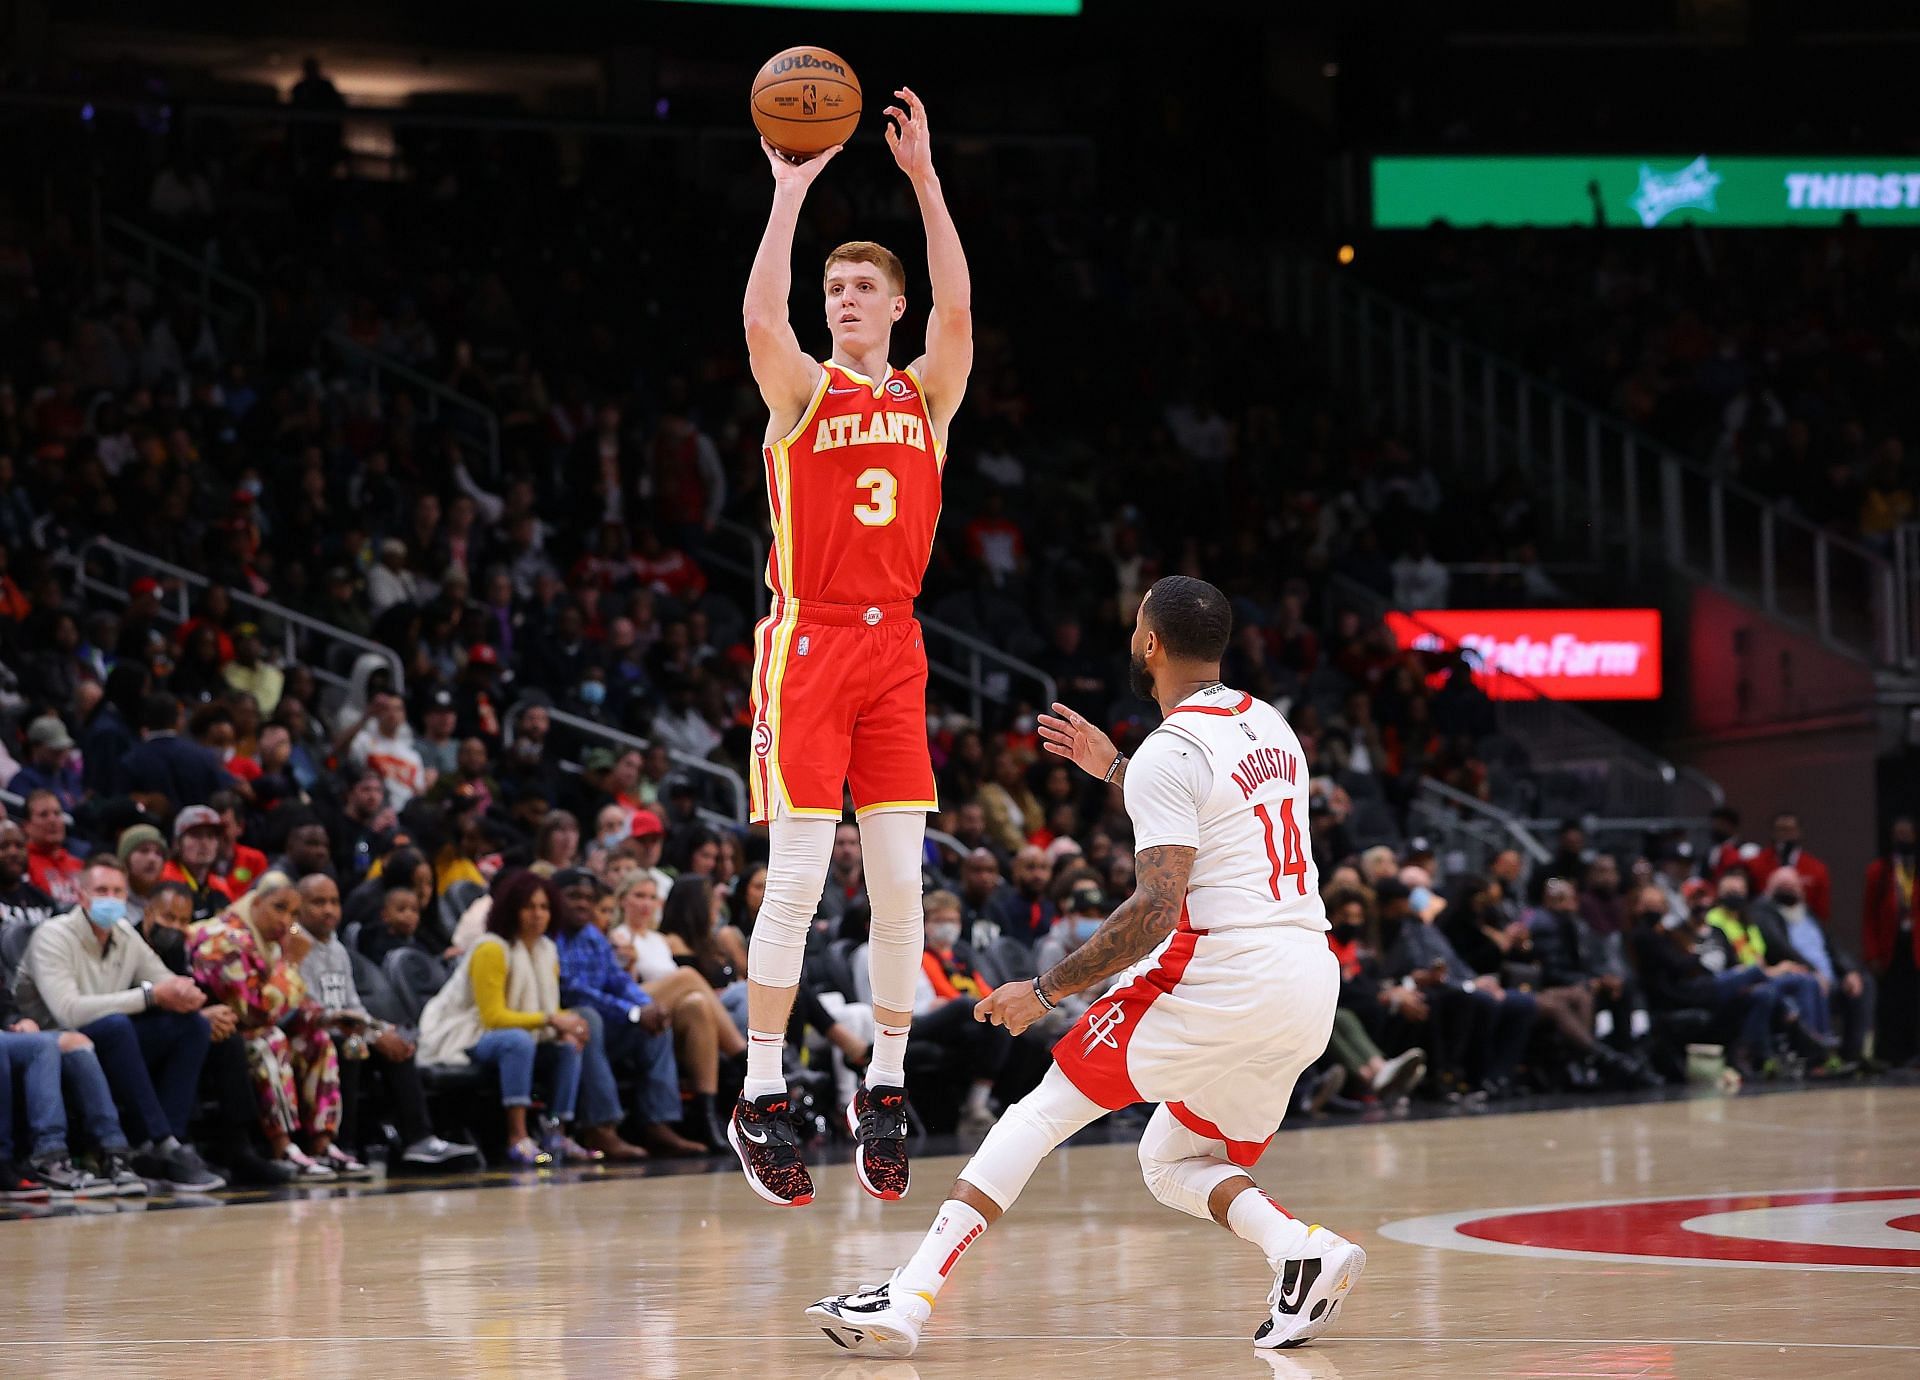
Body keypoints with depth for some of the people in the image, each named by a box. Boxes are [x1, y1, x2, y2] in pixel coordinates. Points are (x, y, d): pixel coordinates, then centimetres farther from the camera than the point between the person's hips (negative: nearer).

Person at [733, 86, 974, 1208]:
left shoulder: (929, 395, 9)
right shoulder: (803, 391, 2)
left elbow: (957, 309, -9)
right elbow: (762, 317, -19)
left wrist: (925, 176, -15)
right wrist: (790, 192, -22)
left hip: (895, 649, 3)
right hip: (810, 644, -3)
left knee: (900, 881, 2)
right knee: (796, 881, -5)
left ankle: (887, 1088, 11)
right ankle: (763, 1097, 2)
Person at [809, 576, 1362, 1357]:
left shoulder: (1170, 753, -9)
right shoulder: (1269, 727, 17)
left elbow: (1157, 910, -18)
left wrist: (1046, 991, -10)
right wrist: (1115, 769, 38)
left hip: (1224, 969, -8)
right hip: (1311, 979, 8)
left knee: (1042, 1112, 0)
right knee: (1172, 1164, 22)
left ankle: (912, 1296, -9)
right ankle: (1303, 1251, -5)